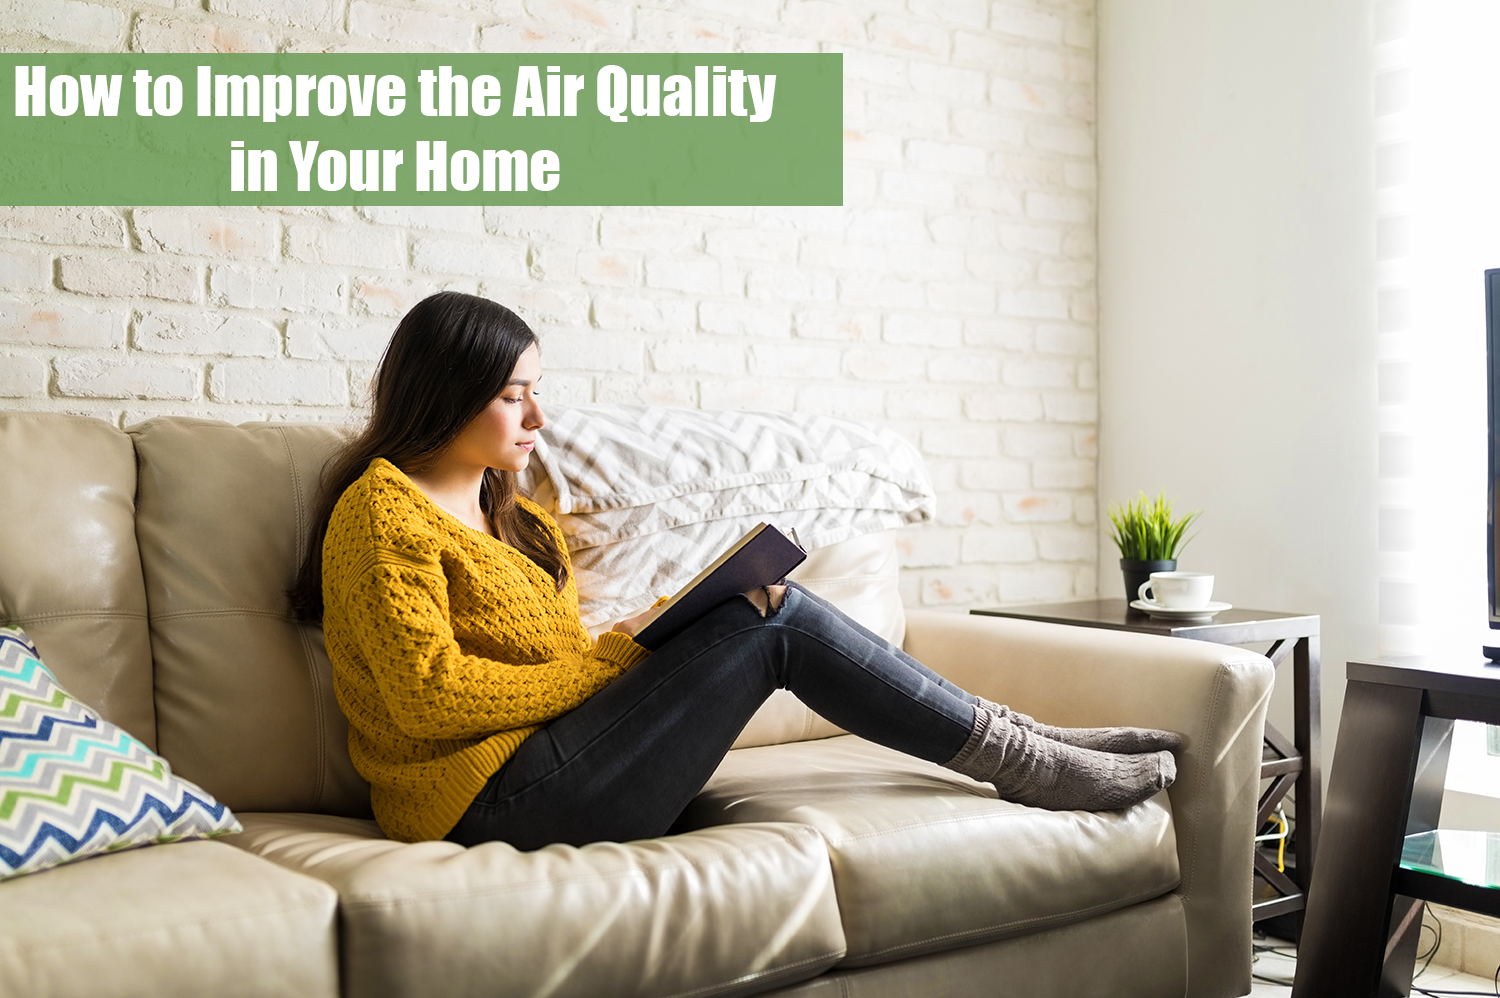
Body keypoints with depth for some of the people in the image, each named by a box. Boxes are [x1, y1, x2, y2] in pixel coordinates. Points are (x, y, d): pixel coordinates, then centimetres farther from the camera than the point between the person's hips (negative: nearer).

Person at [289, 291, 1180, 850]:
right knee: (774, 623, -14)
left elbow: (567, 655, 15)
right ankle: (1019, 759, -4)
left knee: (765, 614, -8)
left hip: (549, 765, 8)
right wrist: (608, 659, -12)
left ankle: (1014, 744, -1)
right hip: (493, 798, -8)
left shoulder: (510, 515, 21)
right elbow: (432, 697, -17)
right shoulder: (382, 512, -7)